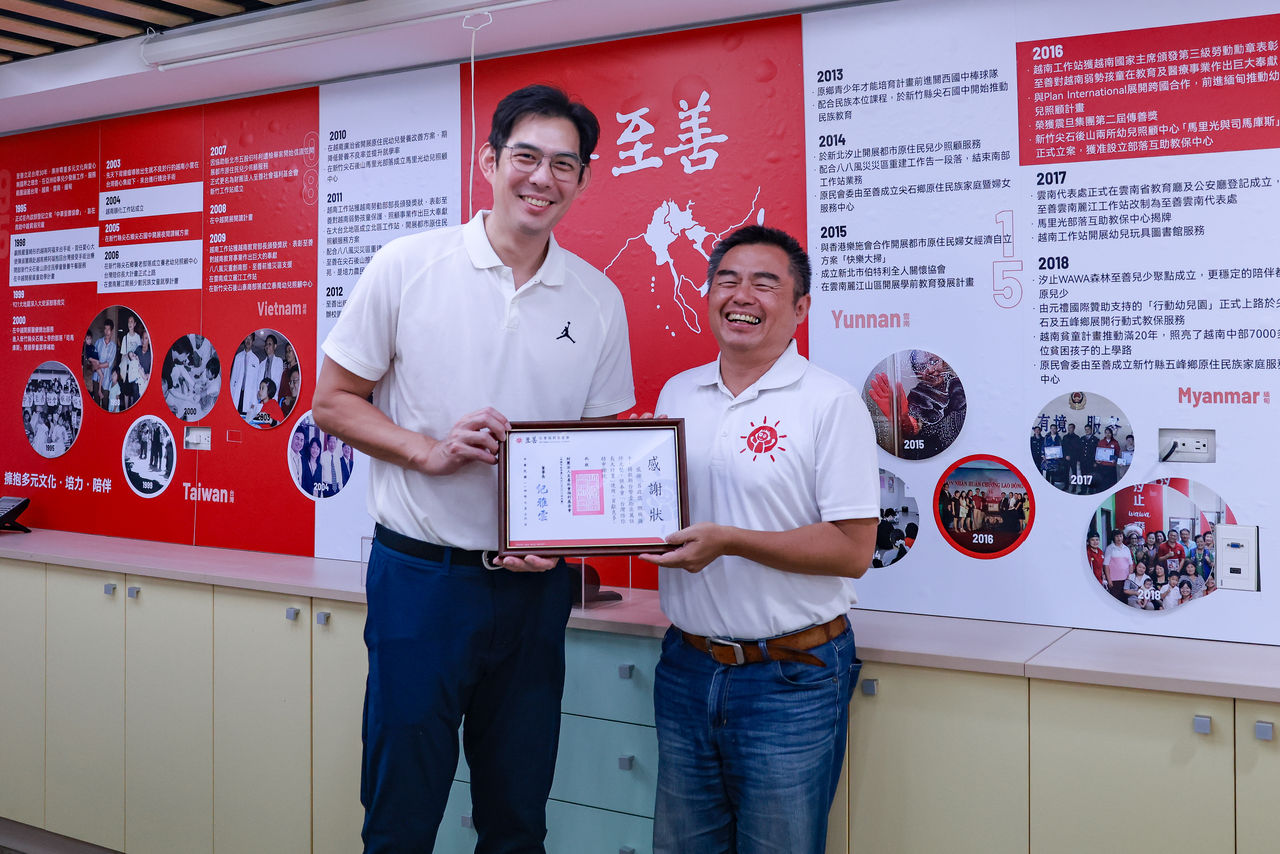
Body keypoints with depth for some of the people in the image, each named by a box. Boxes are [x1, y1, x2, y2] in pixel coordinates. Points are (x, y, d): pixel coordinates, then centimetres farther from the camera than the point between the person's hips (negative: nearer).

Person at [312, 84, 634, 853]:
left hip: (535, 583, 3)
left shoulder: (599, 299, 3)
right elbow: (334, 402, 1)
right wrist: (427, 451, -16)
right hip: (422, 577, -2)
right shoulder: (408, 265, -4)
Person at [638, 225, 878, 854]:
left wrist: (728, 541, -22)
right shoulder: (676, 394, 9)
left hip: (791, 680, -5)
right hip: (685, 669, 6)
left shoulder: (831, 402, -10)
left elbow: (853, 550, -15)